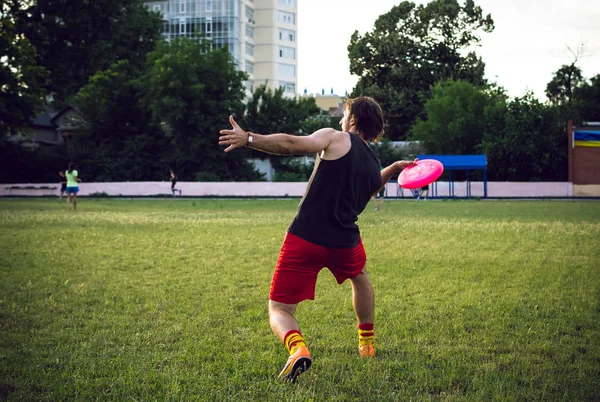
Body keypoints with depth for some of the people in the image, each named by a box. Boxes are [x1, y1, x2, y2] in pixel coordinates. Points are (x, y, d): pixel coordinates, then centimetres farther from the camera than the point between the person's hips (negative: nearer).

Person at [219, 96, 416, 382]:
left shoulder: (336, 138, -2)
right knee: (360, 276, 40)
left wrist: (248, 138, -22)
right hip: (345, 243, 5)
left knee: (279, 310, 2)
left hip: (305, 238, -5)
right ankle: (367, 343, 49)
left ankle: (297, 348, -31)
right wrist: (393, 168, 48)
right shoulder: (375, 165, 16)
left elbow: (292, 145, -19)